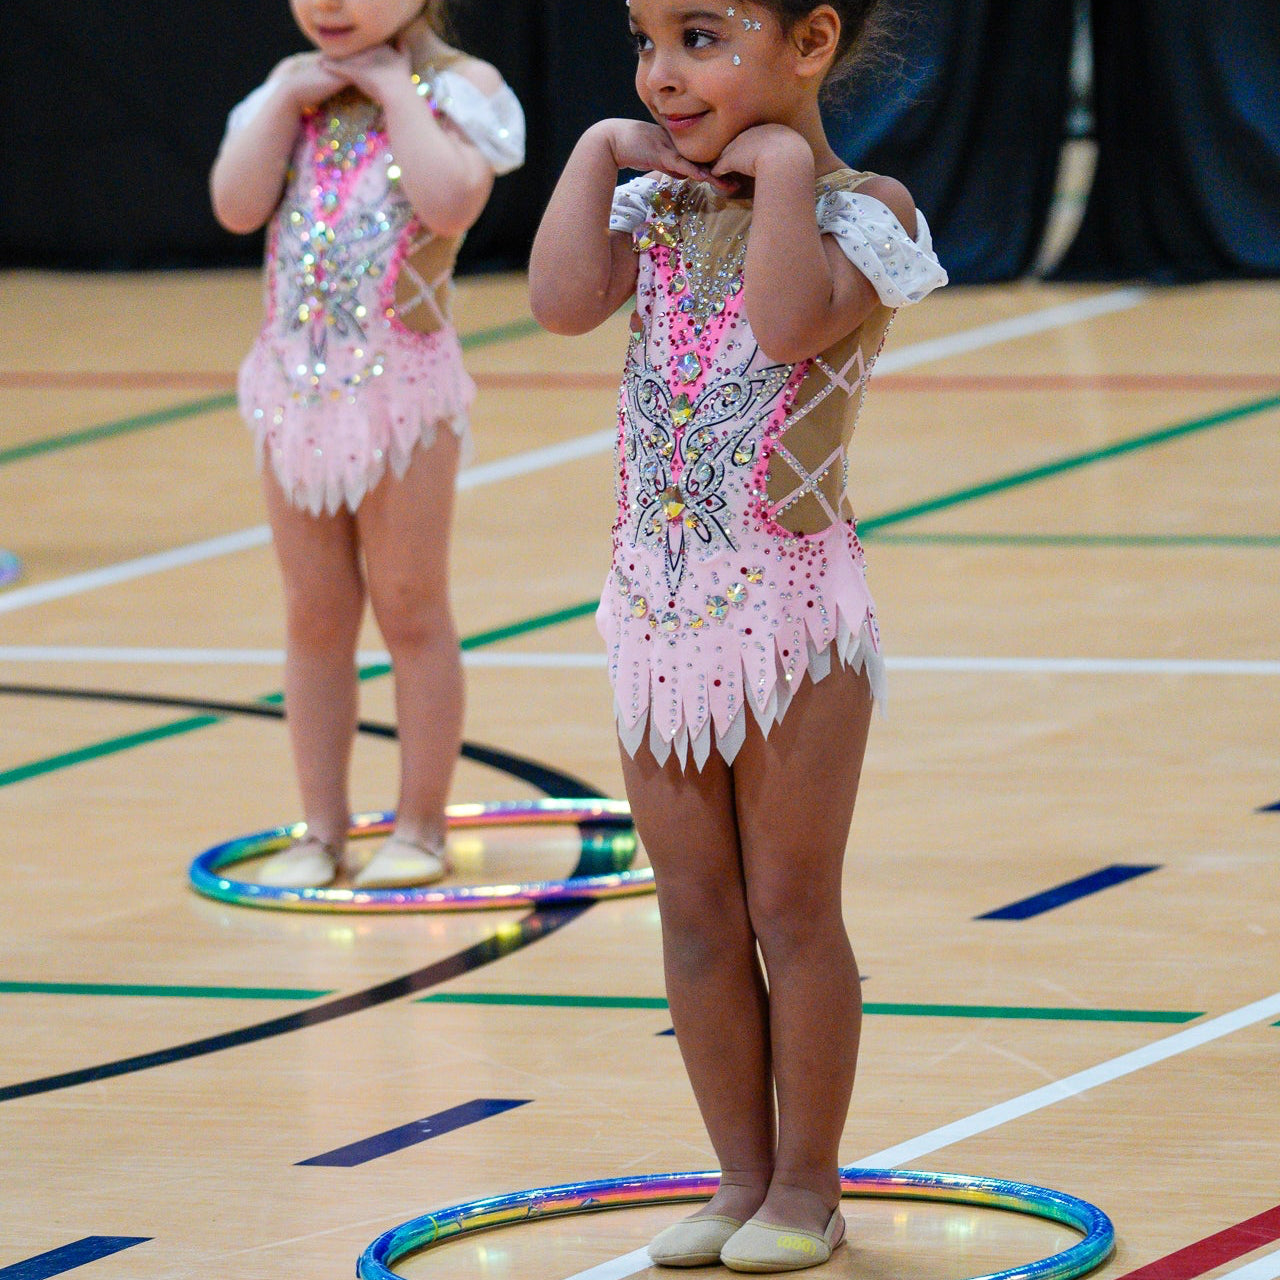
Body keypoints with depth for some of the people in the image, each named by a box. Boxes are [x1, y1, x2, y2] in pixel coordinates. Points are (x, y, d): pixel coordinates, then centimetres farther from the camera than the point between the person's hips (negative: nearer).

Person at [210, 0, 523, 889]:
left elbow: (450, 201, -25)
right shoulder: (293, 88, 7)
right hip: (301, 378, 5)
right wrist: (290, 100, -9)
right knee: (314, 617, 10)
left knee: (411, 613, 4)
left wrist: (396, 93, -17)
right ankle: (322, 830, 17)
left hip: (403, 381, -5)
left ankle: (420, 830, 13)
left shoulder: (454, 85, -6)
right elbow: (237, 206, -5)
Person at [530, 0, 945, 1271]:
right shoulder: (657, 208, 6)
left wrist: (782, 168, -22)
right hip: (658, 601, 6)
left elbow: (789, 322, -28)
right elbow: (564, 301, -11)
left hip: (791, 604, -5)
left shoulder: (858, 210, -9)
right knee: (696, 916, 10)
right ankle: (741, 1177, 20)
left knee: (792, 912, 3)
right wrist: (600, 151, -6)